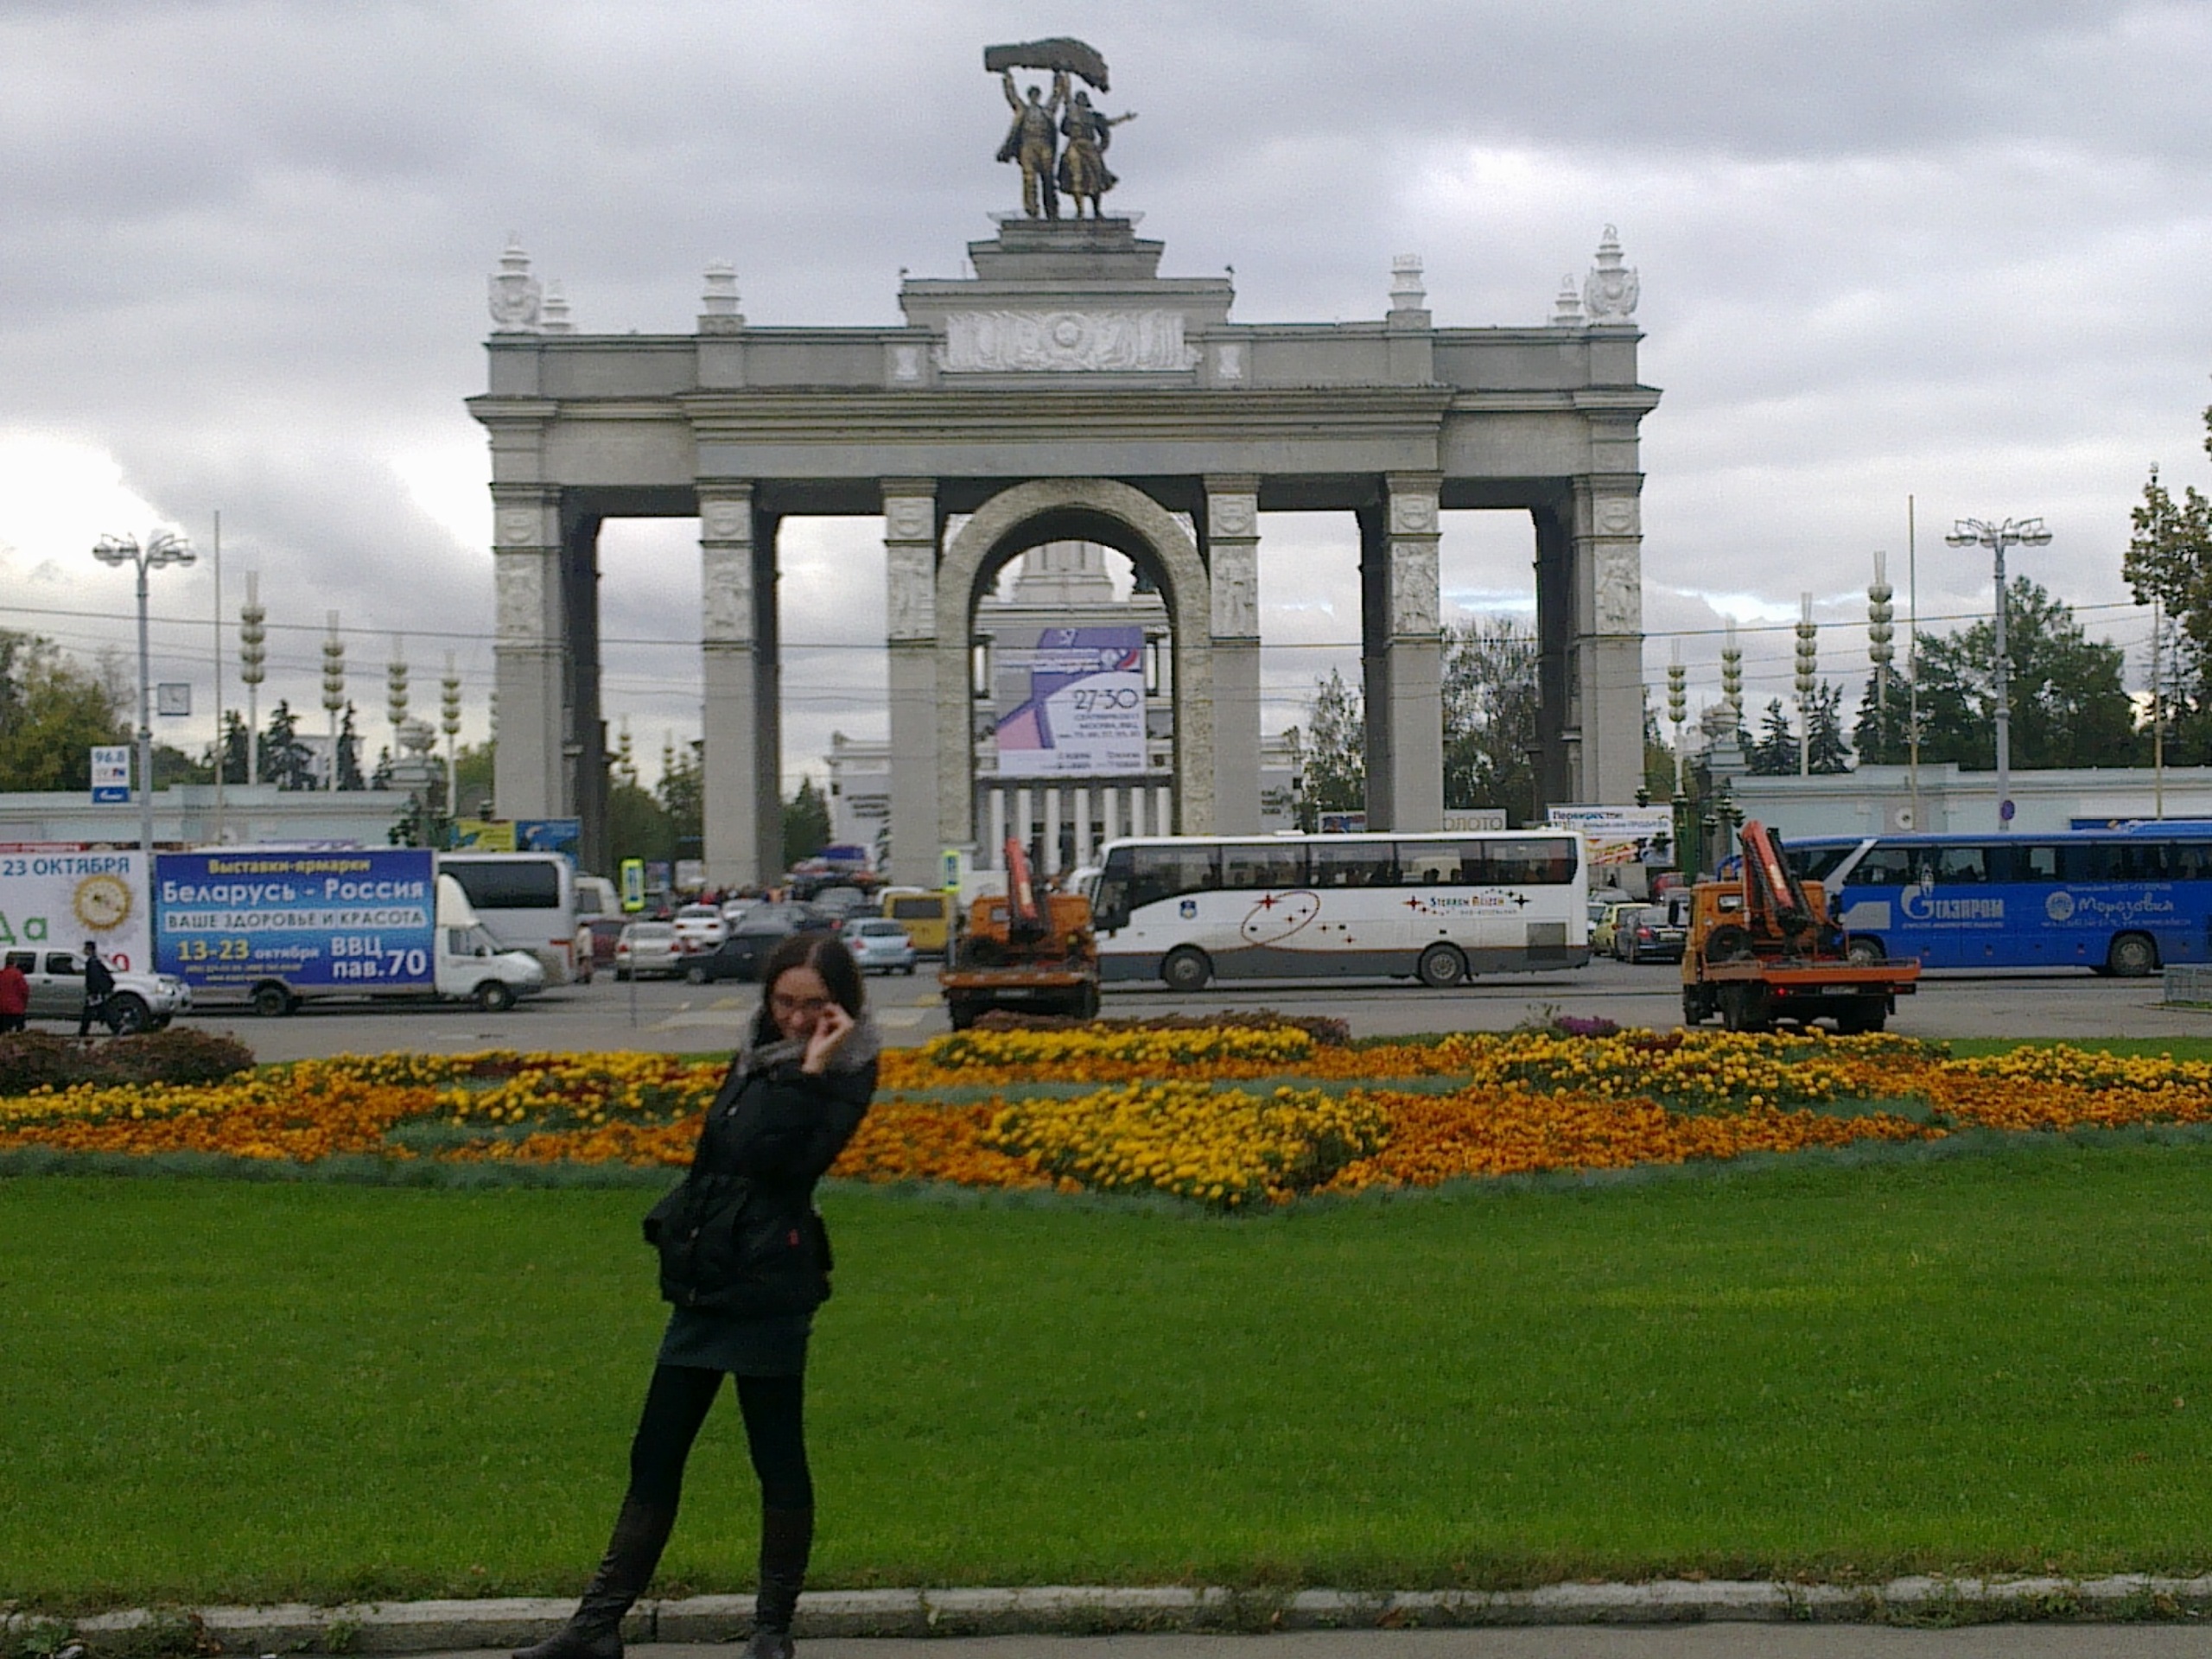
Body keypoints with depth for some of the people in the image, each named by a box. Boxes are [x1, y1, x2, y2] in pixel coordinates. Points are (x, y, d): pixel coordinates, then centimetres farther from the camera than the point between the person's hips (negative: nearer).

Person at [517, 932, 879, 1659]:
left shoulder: (848, 1073, -5)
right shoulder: (754, 1059, 15)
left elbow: (792, 1159, -20)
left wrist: (812, 1070, -22)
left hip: (770, 1285, -7)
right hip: (703, 1281, 7)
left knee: (776, 1454, 1)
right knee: (655, 1454, 9)